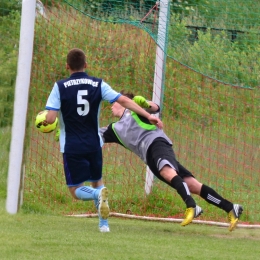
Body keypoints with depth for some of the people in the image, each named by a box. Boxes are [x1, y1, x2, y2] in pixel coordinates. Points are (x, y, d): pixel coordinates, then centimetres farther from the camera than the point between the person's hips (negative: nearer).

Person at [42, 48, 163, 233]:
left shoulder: (60, 87, -7)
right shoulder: (98, 85, 0)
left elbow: (50, 119, -14)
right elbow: (124, 101, -8)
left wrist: (43, 121, 9)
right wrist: (148, 116, -6)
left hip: (72, 147, -3)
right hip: (94, 145, 3)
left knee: (76, 190, 4)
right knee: (97, 182, 23)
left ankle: (98, 194, -28)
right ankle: (104, 223, 9)